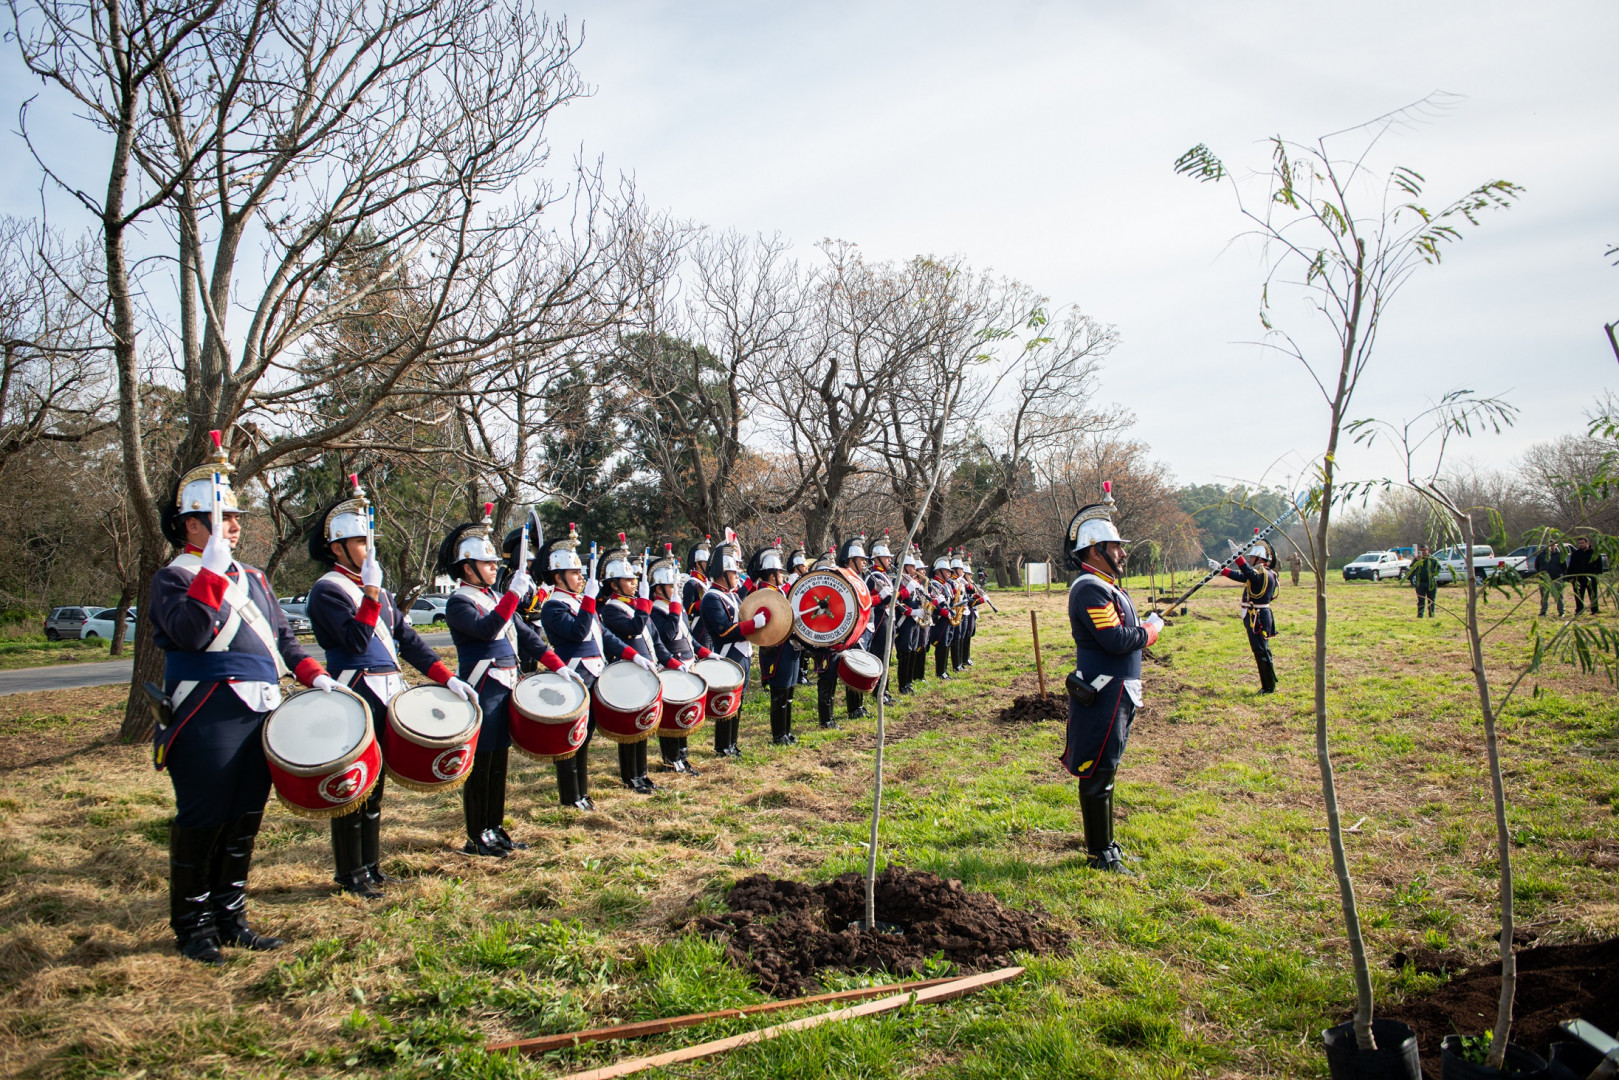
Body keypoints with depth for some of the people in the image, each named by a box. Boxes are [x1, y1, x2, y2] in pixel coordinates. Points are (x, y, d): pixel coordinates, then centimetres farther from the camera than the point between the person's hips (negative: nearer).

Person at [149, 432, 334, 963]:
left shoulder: (253, 578, 17)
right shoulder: (174, 577, -4)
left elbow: (282, 637, 22)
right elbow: (189, 631, -23)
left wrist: (314, 675, 7)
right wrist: (213, 568, -27)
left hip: (260, 714, 7)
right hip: (208, 717, -7)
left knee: (244, 819, 13)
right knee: (202, 822, 2)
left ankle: (231, 918, 25)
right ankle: (193, 926, 18)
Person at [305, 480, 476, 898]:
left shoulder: (379, 591, 15)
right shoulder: (327, 590, -9)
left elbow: (409, 640, 12)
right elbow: (357, 640, -22)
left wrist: (448, 678, 4)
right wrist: (370, 590, -26)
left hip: (387, 697, 8)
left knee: (375, 786, 16)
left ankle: (372, 866, 26)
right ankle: (351, 874, 14)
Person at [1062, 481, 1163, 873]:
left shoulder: (1105, 587, 16)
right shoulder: (1090, 589, -18)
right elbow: (1117, 641, -25)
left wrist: (1143, 626, 3)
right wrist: (1151, 628, -9)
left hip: (1115, 695, 11)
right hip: (1101, 697, -11)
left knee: (1105, 771, 17)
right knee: (1098, 774, -2)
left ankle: (1103, 846, 28)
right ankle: (1100, 854, 6)